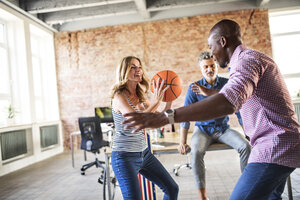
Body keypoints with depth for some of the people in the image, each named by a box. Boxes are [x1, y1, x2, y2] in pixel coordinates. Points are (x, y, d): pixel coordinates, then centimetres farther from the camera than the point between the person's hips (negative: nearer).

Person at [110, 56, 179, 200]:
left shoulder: (140, 97, 7)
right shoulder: (119, 96, -14)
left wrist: (169, 101, -8)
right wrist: (156, 101, -33)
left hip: (144, 153, 8)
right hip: (125, 156, -7)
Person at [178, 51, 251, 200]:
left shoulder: (227, 84, -1)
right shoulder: (194, 88, -5)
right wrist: (182, 142, -16)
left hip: (223, 129, 2)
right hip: (202, 130, -1)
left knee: (245, 146, -24)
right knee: (196, 152, -31)